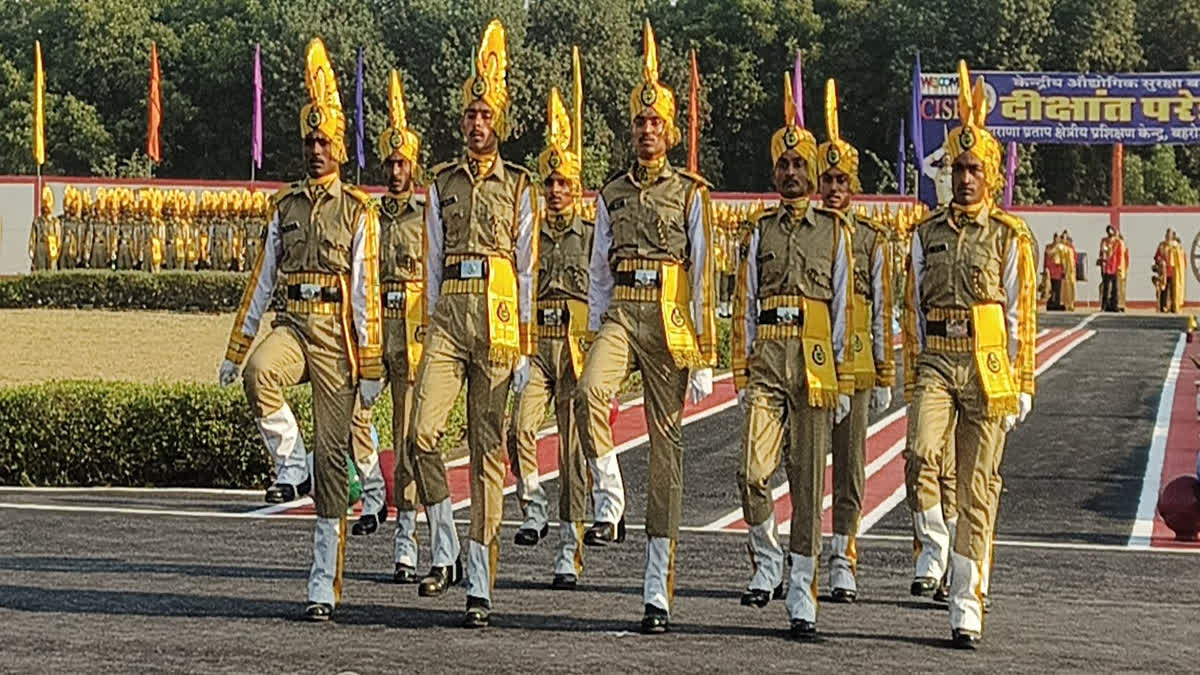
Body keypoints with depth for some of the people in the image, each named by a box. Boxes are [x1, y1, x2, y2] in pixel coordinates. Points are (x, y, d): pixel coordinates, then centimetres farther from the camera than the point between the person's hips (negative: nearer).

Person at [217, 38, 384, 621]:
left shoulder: (358, 212, 1)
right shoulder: (285, 206, 12)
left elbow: (366, 291, -4)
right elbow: (262, 279, 13)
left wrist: (370, 366, -8)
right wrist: (237, 348, 10)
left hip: (336, 333, -3)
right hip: (292, 325, 3)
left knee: (332, 455, -2)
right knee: (258, 375, -36)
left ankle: (324, 587, 2)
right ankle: (289, 461, -10)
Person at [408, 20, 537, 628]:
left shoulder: (518, 186, 5)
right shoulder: (442, 182, 12)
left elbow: (527, 269, 3)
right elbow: (434, 260, 14)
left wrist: (524, 347, -2)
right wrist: (435, 327, 9)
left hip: (497, 317, -2)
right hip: (450, 312, 2)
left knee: (489, 449, 0)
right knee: (423, 430, -17)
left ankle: (481, 588, 3)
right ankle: (442, 547, 3)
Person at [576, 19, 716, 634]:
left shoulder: (690, 193, 3)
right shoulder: (612, 194, 14)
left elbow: (703, 277, 0)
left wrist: (703, 357, -4)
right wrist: (595, 336, 11)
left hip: (669, 322, -3)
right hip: (621, 314, 3)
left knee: (666, 442, 0)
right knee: (589, 392, -32)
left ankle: (658, 594, 3)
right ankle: (609, 506, -15)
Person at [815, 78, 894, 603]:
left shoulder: (872, 239, 5)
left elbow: (882, 312, 6)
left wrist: (884, 375, 2)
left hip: (854, 363, 0)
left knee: (849, 461, 2)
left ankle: (843, 560, 5)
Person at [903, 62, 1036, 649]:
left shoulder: (1011, 238, 2)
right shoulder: (927, 234, 10)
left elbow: (1021, 315, 3)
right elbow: (913, 308, 13)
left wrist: (1021, 386, 0)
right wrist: (912, 376, 9)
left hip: (987, 368, -2)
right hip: (936, 364, 2)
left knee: (978, 487, 1)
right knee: (921, 456, -25)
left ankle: (966, 608, 6)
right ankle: (934, 551, -2)